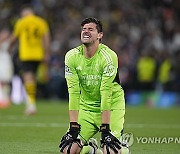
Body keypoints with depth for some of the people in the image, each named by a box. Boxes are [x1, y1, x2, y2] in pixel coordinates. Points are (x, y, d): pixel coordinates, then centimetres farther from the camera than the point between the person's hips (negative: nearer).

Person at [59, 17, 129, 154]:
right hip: (86, 108, 3)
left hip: (111, 108, -3)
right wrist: (73, 126, -18)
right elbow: (74, 92, -12)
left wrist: (105, 129, -25)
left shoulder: (108, 57, -20)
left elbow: (106, 94, -23)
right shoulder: (72, 57, -8)